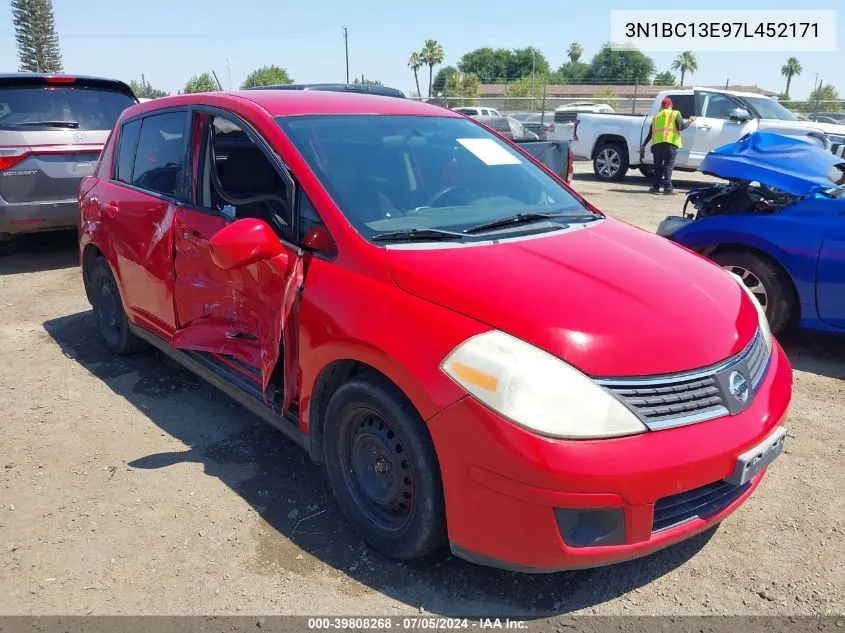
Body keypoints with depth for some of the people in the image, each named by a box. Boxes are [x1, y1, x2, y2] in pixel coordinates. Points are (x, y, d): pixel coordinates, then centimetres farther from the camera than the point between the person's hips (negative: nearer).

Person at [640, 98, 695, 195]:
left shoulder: (656, 116, 21)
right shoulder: (675, 114, 7)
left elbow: (650, 133, 20)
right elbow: (681, 127, -3)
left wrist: (643, 145, 28)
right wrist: (689, 121, 13)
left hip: (656, 144, 4)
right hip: (670, 144, -4)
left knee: (657, 166, 12)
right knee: (668, 166, -6)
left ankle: (655, 187, 12)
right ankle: (668, 188, -13)